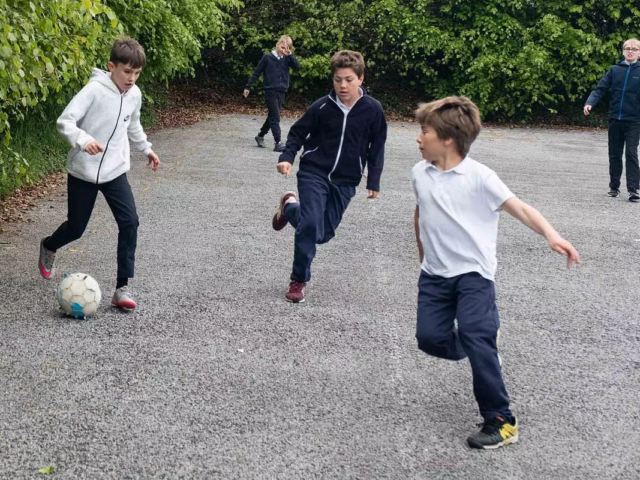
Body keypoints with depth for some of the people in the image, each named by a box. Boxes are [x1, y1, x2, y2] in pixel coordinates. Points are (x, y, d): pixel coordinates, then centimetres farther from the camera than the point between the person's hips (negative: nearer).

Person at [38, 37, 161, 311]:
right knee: (76, 228, 9)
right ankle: (48, 247, 45)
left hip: (115, 172, 4)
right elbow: (65, 121, -25)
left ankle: (122, 288, -6)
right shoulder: (95, 90, -19)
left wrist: (146, 149, 30)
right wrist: (83, 140, -42)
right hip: (83, 172, -4)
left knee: (129, 223, -12)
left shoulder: (134, 94, 0)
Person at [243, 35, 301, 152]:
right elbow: (256, 73, 0)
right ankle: (278, 143, -10)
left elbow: (297, 67, -6)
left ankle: (260, 136, 31)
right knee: (275, 117, -9)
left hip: (281, 92, 5)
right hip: (270, 91, -5)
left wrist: (290, 54, -11)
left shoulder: (286, 59, 7)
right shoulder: (267, 57, -4)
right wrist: (248, 87, 1)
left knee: (272, 117, 13)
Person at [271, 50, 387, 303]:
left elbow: (377, 146, 3)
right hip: (314, 173, -2)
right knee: (310, 224, -18)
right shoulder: (322, 107, -11)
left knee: (323, 233, 7)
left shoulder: (372, 109, -8)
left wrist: (373, 181, 3)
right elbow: (298, 132, 1)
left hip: (345, 182, 2)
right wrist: (287, 157, -15)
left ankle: (291, 207, 38)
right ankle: (299, 280, 3)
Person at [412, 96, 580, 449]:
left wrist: (551, 235, -33)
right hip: (435, 274, 6)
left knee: (476, 339, -17)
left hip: (473, 273, -6)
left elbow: (517, 207, -18)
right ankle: (482, 351, 28)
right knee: (429, 337, -5)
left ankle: (501, 422, -7)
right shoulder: (420, 173, 4)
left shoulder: (478, 177, -13)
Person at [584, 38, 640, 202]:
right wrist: (590, 103, -15)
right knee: (614, 154, 9)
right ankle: (614, 187, 20)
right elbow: (600, 89, 3)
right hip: (615, 119, 3)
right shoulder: (615, 70, 5)